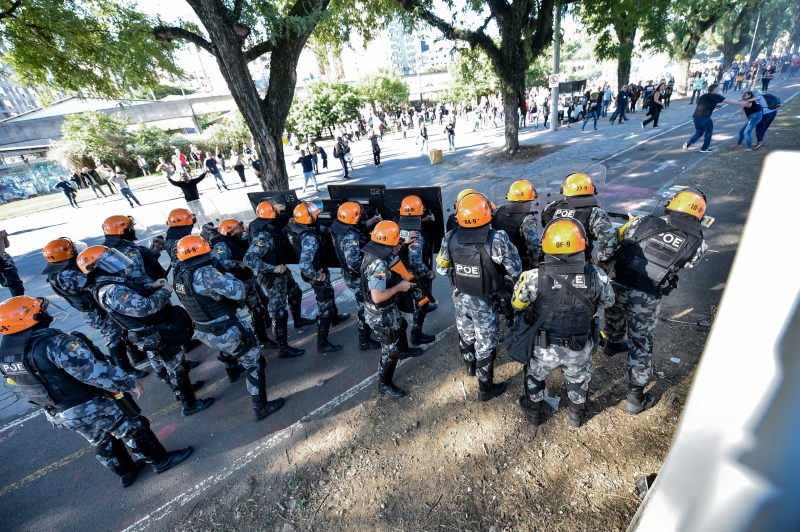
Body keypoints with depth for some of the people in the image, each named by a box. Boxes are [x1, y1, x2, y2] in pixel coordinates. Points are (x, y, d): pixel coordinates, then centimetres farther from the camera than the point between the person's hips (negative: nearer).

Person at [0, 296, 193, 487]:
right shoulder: (53, 342, -30)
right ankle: (161, 461, 26)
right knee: (134, 430, 11)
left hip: (58, 415, 9)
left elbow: (30, 384, 13)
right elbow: (93, 370, -32)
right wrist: (130, 384, -22)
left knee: (101, 442, 27)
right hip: (90, 408, -8)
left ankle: (126, 473, 44)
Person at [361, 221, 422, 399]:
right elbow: (377, 297, -35)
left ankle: (403, 351, 62)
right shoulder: (379, 265, -33)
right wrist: (400, 286, -23)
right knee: (391, 350, 8)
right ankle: (385, 384, 28)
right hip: (381, 314, -10)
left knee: (400, 328, 34)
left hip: (387, 310, 10)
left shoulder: (375, 253, -4)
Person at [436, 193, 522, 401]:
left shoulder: (449, 238, -16)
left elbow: (440, 269, -4)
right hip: (485, 302, -4)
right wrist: (510, 248, 0)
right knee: (485, 345, 15)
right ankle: (486, 389, 34)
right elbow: (516, 271, -17)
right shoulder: (497, 239, -29)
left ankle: (470, 366, 56)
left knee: (466, 335, 28)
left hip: (461, 298, 4)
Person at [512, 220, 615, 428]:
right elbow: (607, 302, -1)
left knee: (534, 377, 29)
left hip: (543, 348, -2)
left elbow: (517, 303, -11)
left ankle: (533, 413, 52)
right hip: (580, 348, 2)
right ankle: (576, 416, 57)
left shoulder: (533, 278, -30)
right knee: (578, 382, 32)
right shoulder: (597, 276, -22)